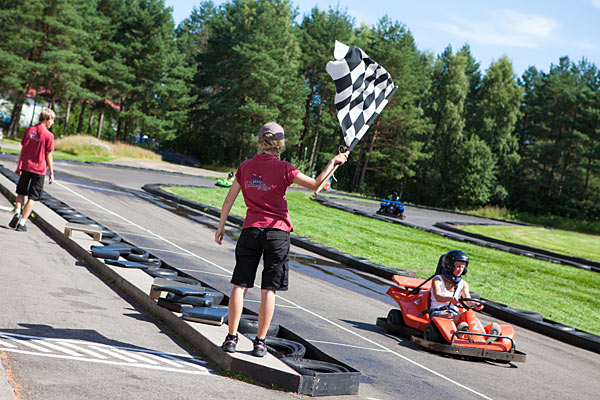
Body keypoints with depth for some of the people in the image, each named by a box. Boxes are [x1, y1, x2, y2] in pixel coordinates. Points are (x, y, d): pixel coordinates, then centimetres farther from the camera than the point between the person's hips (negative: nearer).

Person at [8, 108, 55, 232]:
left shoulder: (29, 130, 5)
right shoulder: (49, 135, -10)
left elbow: (22, 150, 10)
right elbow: (48, 156, -9)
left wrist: (18, 167, 18)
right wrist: (51, 173, -1)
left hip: (25, 166, 4)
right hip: (39, 169, -4)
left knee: (21, 192, 21)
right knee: (32, 197, 4)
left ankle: (17, 212, -1)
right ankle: (22, 223, 1)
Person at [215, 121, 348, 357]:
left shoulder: (245, 167, 5)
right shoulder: (283, 168, -7)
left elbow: (229, 199, 9)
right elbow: (315, 185, -7)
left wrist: (221, 226, 19)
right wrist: (333, 162, 4)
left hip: (250, 231, 3)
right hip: (277, 232, -3)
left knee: (240, 285, 7)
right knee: (269, 290, 3)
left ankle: (231, 337, 4)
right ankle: (260, 342, 7)